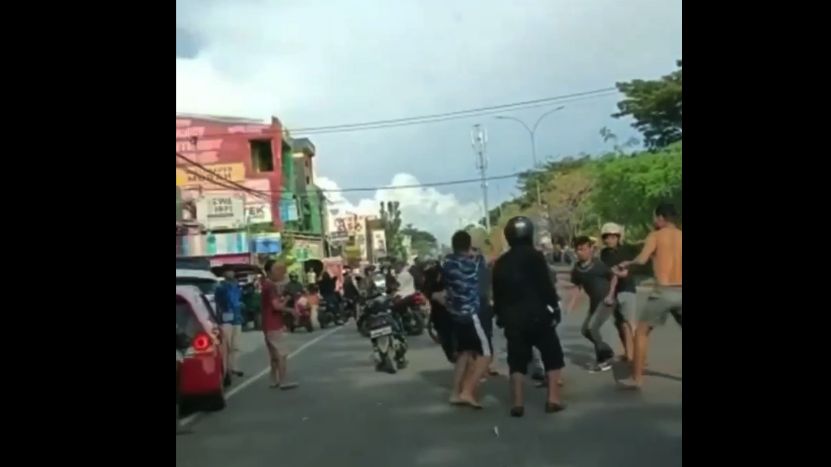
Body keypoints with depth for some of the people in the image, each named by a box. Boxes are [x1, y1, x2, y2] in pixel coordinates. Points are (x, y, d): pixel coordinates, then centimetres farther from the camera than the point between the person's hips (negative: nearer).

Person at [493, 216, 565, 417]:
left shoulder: (501, 263, 10)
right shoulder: (534, 256, -7)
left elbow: (497, 294, 12)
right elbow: (546, 286, -12)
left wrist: (501, 315, 19)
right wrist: (555, 306, -3)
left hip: (512, 318, 4)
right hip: (537, 315, -4)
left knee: (517, 360, 9)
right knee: (553, 356, 9)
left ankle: (517, 402, 3)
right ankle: (553, 398, 3)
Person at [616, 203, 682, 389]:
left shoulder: (655, 235, -1)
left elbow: (642, 260, -15)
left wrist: (627, 264, 4)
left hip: (663, 292, -4)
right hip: (680, 292, 4)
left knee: (641, 332, 10)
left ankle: (636, 378, 8)